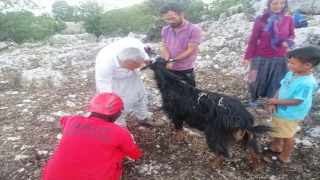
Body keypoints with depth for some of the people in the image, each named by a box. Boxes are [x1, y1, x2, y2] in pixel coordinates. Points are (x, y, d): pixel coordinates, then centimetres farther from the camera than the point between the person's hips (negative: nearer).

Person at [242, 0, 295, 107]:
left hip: (280, 59, 2)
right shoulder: (261, 20, -13)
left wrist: (288, 41, -12)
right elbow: (253, 41, -8)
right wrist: (247, 58, -9)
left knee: (277, 82, 12)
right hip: (261, 58, -2)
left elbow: (292, 34, 12)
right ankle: (254, 98, 43)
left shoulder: (289, 20, -5)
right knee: (257, 80, 15)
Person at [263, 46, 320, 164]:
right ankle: (276, 148, 51)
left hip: (290, 114, -8)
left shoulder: (307, 83, -31)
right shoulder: (292, 74, -7)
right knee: (277, 130, 26)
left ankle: (284, 157, 36)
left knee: (287, 135, 13)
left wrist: (276, 101, -20)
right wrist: (273, 104, -12)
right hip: (280, 110, 8)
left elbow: (296, 101, -28)